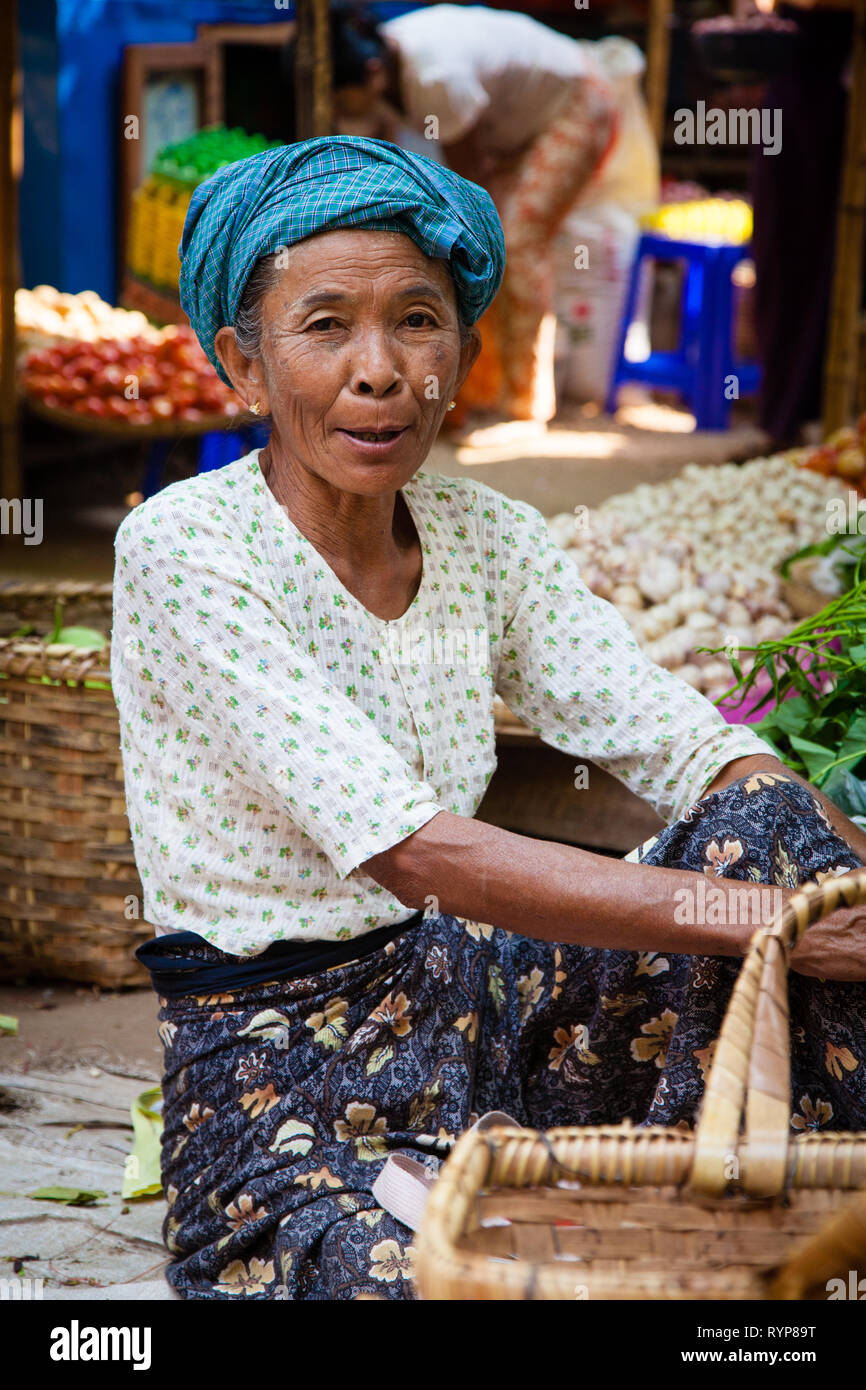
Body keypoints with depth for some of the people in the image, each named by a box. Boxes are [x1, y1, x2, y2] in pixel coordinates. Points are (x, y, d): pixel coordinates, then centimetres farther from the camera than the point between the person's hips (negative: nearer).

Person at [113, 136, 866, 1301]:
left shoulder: (487, 539, 4)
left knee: (766, 829, -15)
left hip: (473, 1002, 6)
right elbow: (408, 849, -25)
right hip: (280, 1084, -6)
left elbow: (699, 751, -3)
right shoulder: (181, 551, -16)